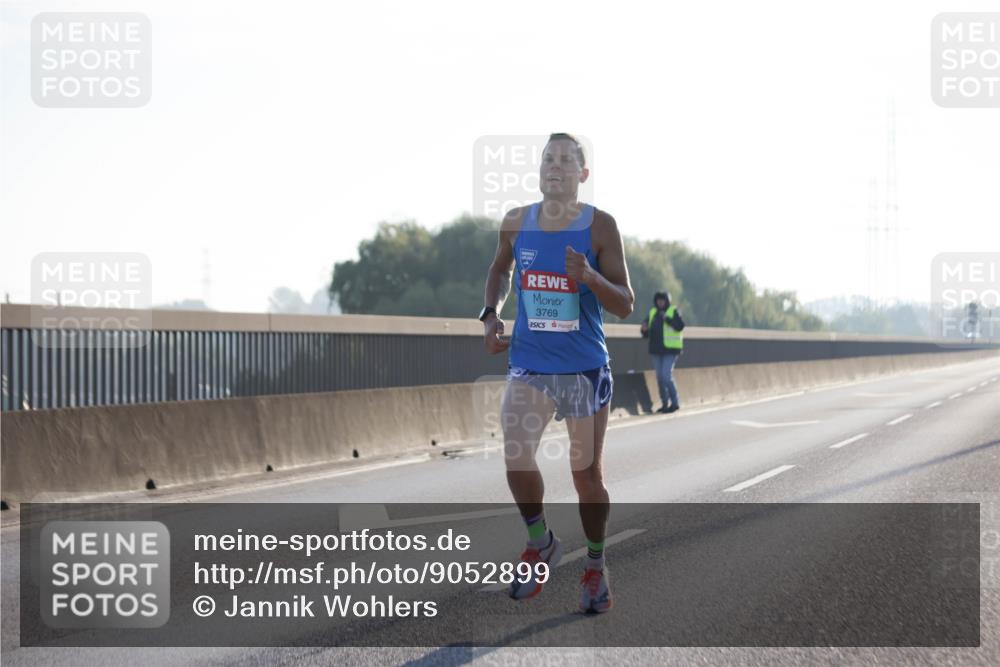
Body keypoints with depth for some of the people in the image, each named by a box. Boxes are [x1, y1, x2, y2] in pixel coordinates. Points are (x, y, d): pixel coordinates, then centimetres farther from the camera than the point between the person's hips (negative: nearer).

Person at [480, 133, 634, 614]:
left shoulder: (600, 226, -9)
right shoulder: (515, 223, 2)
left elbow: (625, 306, -9)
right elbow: (500, 269, 23)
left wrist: (590, 277, -28)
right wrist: (491, 314, 6)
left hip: (585, 367, -2)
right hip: (528, 363, 2)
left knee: (587, 475, 5)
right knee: (516, 460, -14)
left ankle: (595, 568, 25)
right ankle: (541, 545, 12)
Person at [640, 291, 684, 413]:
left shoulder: (674, 311, -3)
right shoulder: (653, 313, 13)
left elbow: (680, 326, -18)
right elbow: (646, 332, 13)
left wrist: (667, 319, -29)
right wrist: (644, 329, -10)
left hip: (670, 349, -6)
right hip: (657, 350, 6)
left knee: (666, 375, -14)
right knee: (660, 377, 6)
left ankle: (675, 403, -3)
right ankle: (665, 404, 14)